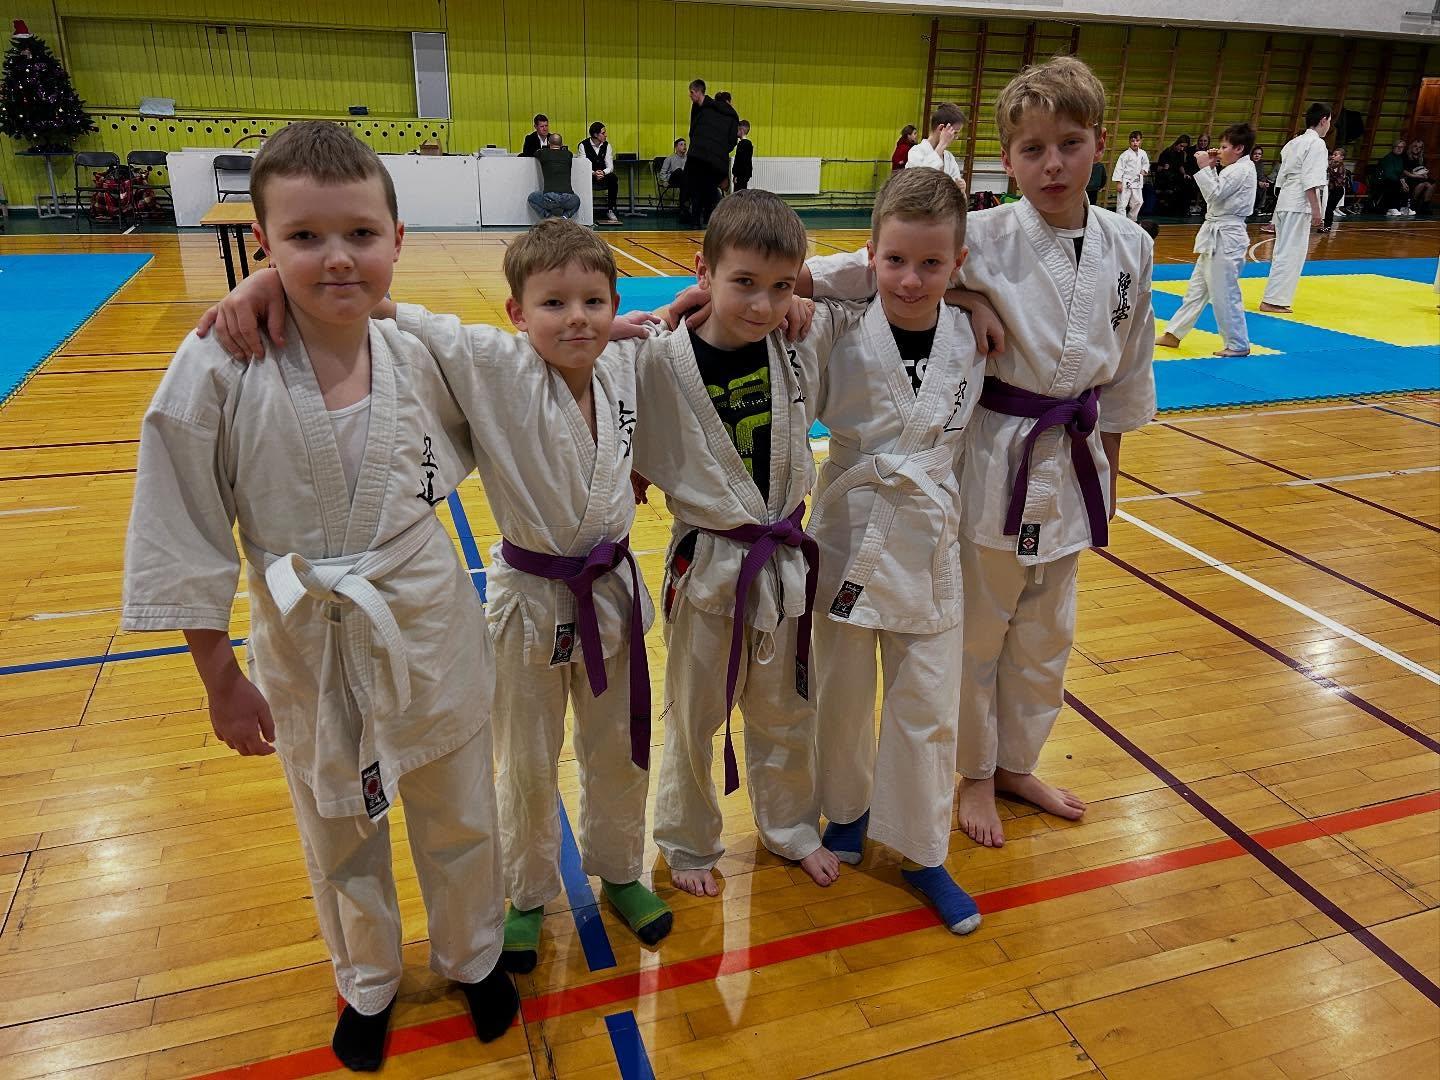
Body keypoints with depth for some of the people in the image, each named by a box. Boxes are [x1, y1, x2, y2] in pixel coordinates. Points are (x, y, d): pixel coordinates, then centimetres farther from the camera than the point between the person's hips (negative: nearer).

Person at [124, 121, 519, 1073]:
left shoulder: (418, 355, -10)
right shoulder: (219, 369, -18)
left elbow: (466, 446, 12)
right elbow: (181, 535, -10)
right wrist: (220, 678, -4)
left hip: (429, 629, 2)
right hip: (306, 649, -1)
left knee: (459, 820, 20)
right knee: (342, 838, 23)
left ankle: (473, 956, 50)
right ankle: (369, 982, 52)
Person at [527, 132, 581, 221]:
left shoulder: (544, 154, 7)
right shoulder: (568, 155, 12)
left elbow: (535, 153, 32)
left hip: (549, 198, -2)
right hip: (567, 198, 2)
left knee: (531, 198, 28)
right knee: (576, 201, 38)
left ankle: (548, 216, 6)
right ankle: (565, 215, 8)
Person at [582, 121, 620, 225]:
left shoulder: (607, 146, 3)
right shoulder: (583, 145, -6)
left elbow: (610, 167, -4)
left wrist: (603, 173, -26)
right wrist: (594, 173, -31)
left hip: (603, 175, 2)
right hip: (588, 176, -2)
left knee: (613, 178, -29)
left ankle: (610, 209, -19)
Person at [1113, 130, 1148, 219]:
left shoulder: (1142, 153, 5)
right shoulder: (1125, 154, -11)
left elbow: (1146, 163, 23)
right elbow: (1119, 168, -12)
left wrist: (1144, 170, 3)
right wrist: (1118, 182, -16)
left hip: (1137, 182, 6)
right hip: (1126, 182, -6)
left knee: (1138, 202, 13)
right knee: (1122, 203, -8)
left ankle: (1132, 220, 31)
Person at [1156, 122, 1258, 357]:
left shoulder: (1242, 170, -15)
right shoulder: (1238, 168, 14)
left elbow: (1214, 194, -20)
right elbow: (1216, 191, 19)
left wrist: (1203, 167, -14)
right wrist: (1210, 167, 10)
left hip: (1225, 238, -11)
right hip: (1217, 235, 11)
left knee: (1224, 293, -5)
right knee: (1197, 287, 15)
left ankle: (1238, 344, 4)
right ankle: (1174, 334, 24)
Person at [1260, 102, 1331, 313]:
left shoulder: (1294, 142, 17)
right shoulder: (1316, 143, -9)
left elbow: (1282, 176, 19)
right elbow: (1311, 180, -18)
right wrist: (1316, 209, -19)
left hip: (1285, 201, 9)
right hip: (1300, 204, -9)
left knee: (1285, 251, 15)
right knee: (1291, 253, -7)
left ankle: (1276, 297, 20)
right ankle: (1272, 300, -9)